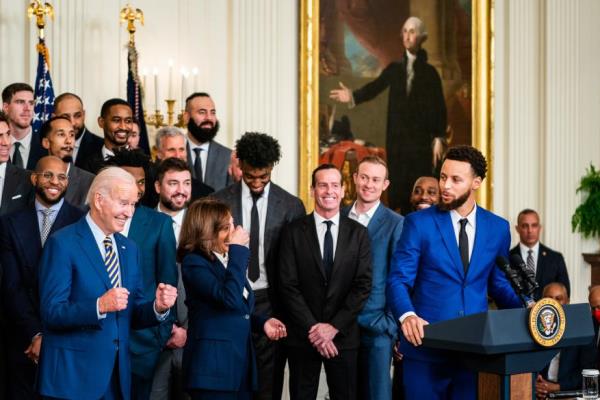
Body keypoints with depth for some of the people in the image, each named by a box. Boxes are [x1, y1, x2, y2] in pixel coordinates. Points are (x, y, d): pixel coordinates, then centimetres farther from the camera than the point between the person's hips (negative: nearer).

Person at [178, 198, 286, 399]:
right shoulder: (194, 262, -11)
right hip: (213, 366, -8)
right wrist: (237, 250, -18)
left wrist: (261, 322, 5)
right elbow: (230, 300, -26)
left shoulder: (229, 259, 13)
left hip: (242, 363, 8)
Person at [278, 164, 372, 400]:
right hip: (303, 336, -1)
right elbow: (288, 286, -5)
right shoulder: (293, 232, 0)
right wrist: (312, 328, -12)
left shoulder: (358, 234, 4)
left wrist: (334, 326, -11)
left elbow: (363, 285, -3)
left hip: (343, 335, 1)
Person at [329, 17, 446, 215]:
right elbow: (375, 87, -1)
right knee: (397, 189, 2)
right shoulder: (394, 69, 11)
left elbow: (439, 107, 1)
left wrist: (438, 139, -7)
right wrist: (353, 96, -19)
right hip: (396, 139, 2)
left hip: (421, 140, -2)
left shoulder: (430, 72, 4)